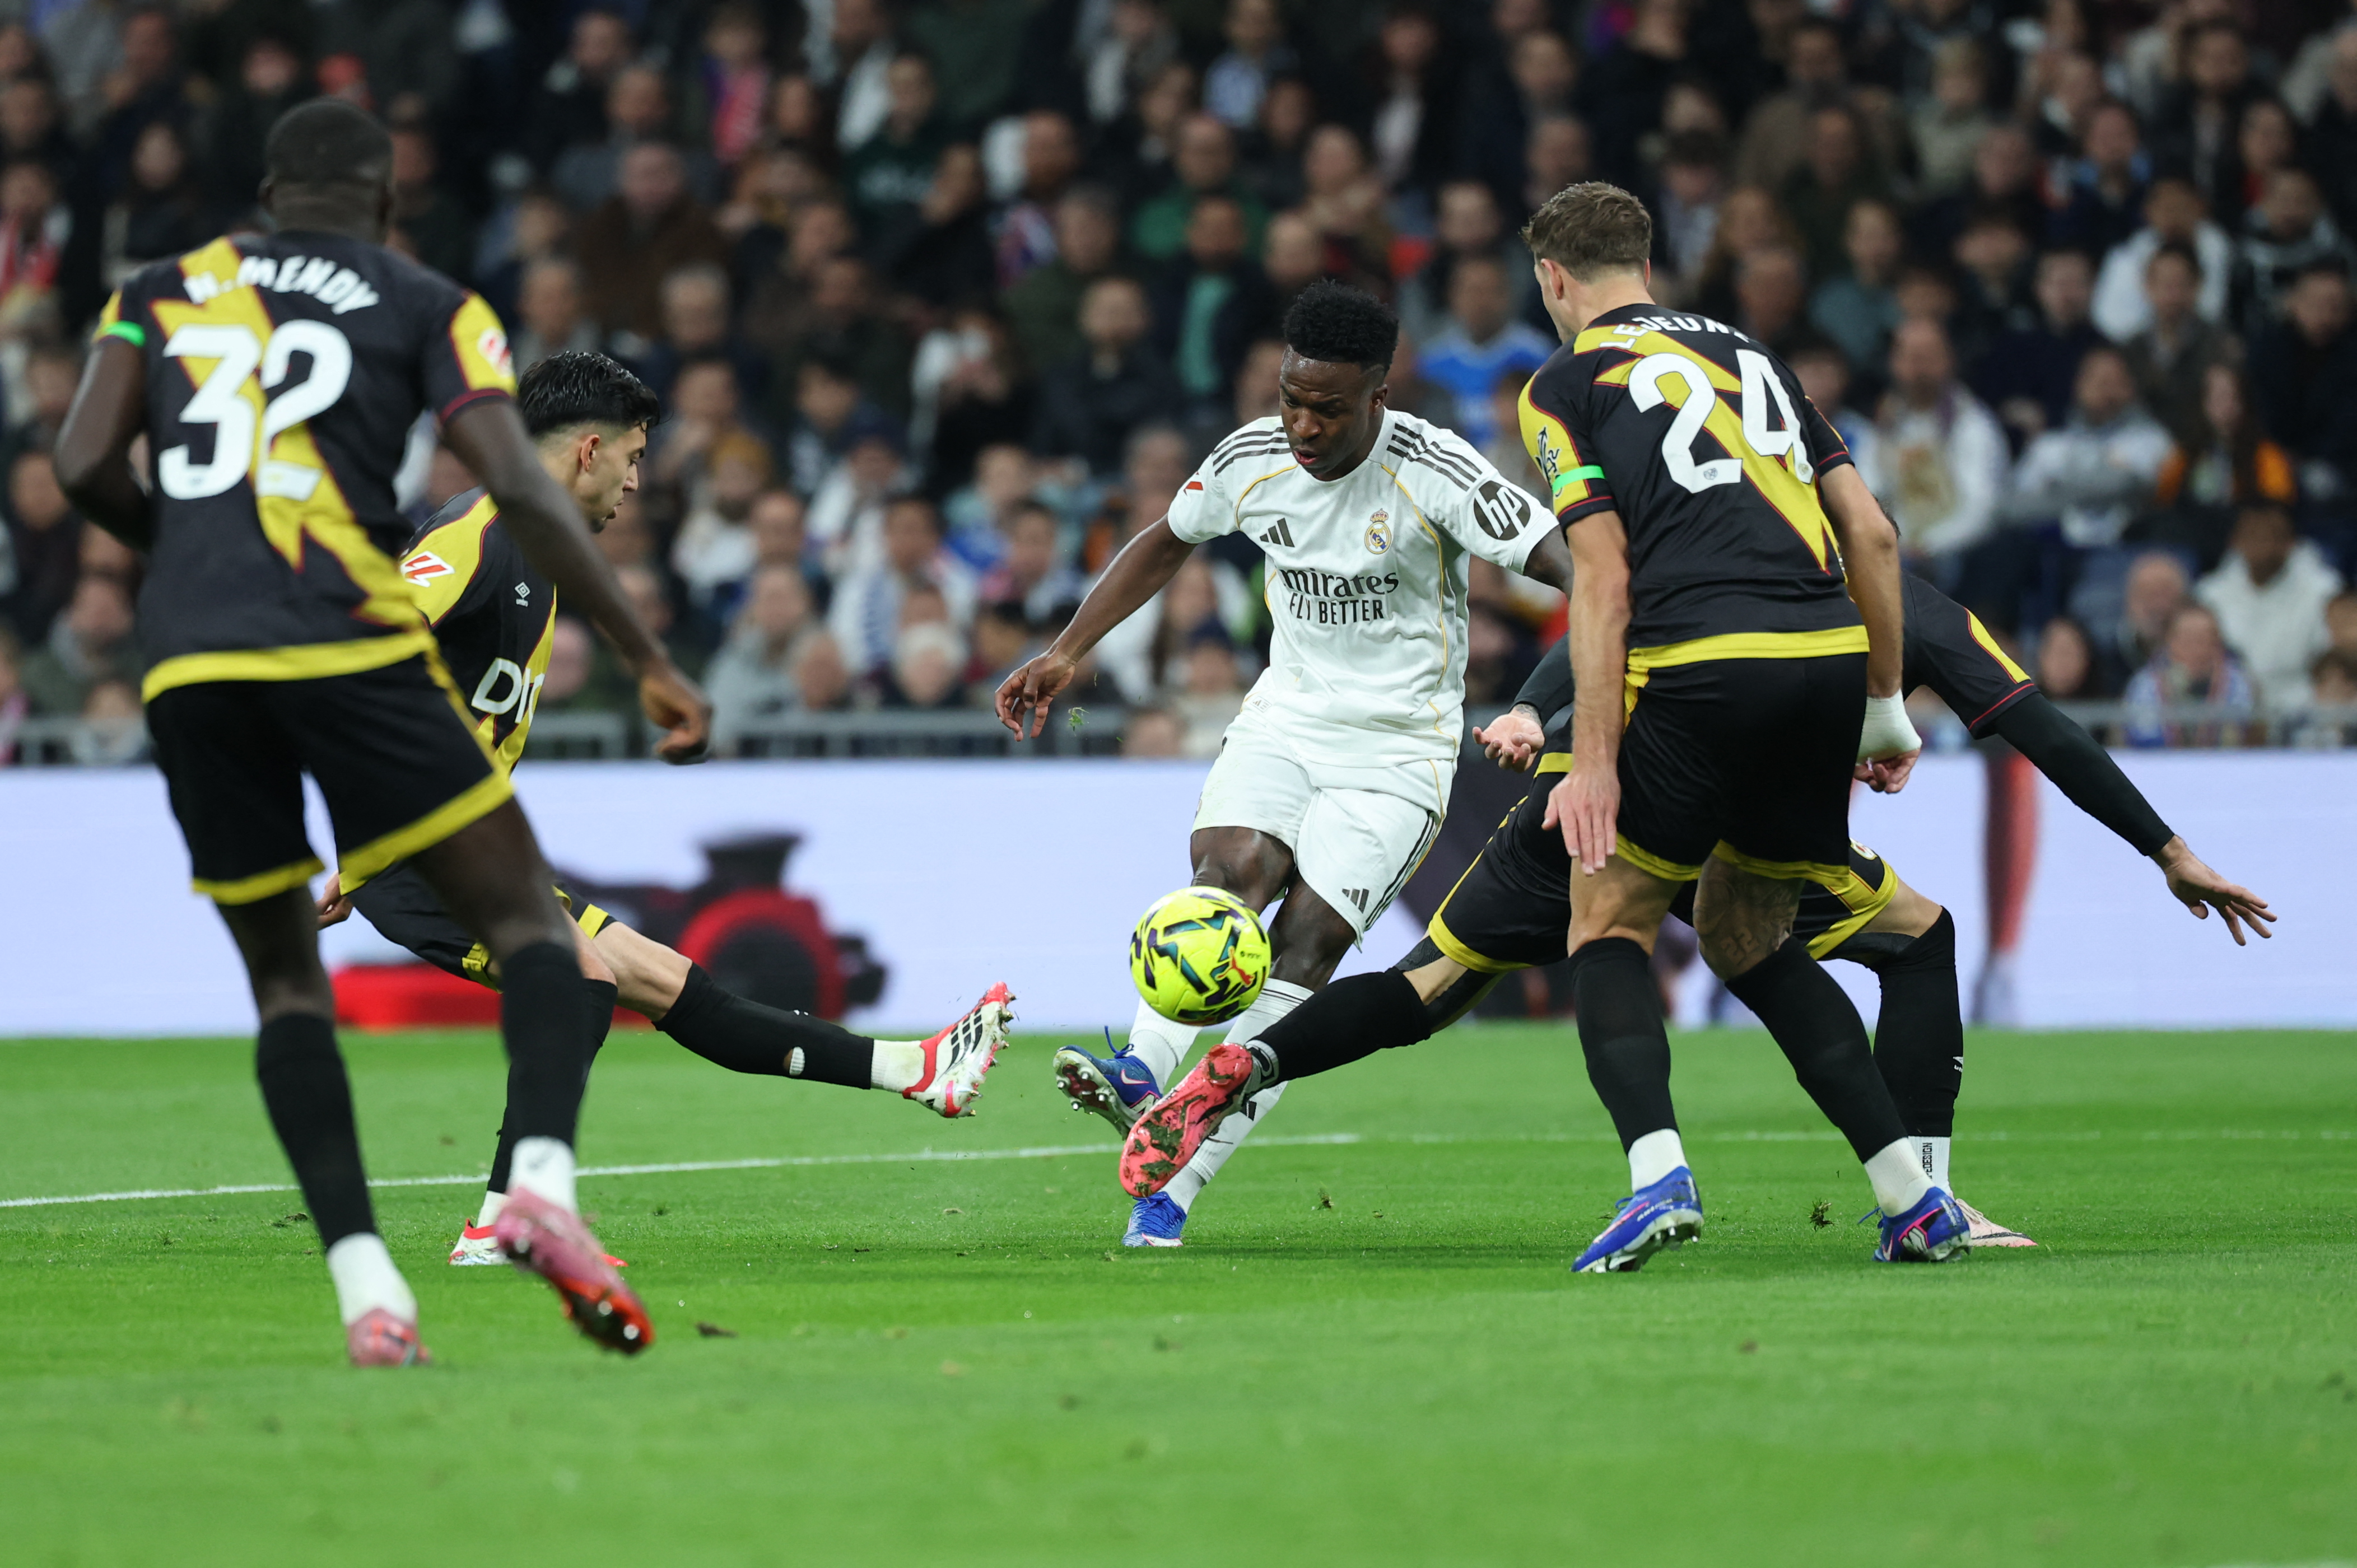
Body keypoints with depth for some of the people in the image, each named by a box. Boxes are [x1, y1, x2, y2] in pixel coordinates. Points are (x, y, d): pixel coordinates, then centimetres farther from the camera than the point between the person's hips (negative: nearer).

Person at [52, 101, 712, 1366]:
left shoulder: (160, 294, 20)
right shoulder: (426, 308, 12)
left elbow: (85, 468, 8)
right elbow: (518, 490, 1)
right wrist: (649, 661, 4)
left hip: (185, 666, 3)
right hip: (343, 640, -3)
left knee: (284, 976, 15)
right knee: (526, 921, 4)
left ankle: (362, 1284, 1)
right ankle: (542, 1180, -23)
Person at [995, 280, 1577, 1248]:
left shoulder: (1435, 472, -18)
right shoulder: (1252, 460, -4)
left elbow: (1565, 566, -20)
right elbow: (1169, 542, 17)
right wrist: (1067, 652, 14)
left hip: (1399, 743, -4)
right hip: (1285, 717, 4)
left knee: (1305, 945, -15)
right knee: (1229, 870, -25)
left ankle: (1174, 1186, -14)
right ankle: (1144, 1075, -41)